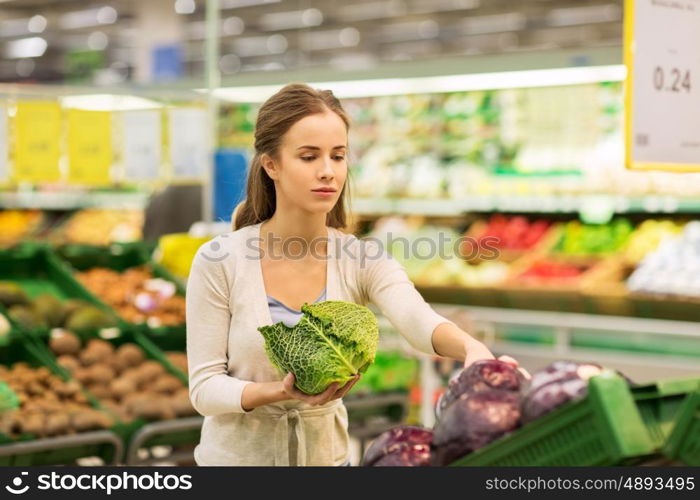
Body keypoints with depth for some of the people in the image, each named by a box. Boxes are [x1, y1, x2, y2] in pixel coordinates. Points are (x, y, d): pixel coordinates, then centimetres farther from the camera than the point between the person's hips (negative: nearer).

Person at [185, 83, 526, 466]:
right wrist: (281, 392, -31)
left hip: (326, 453, 3)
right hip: (238, 455, -2)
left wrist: (472, 348, -49)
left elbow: (419, 321, -28)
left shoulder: (363, 261, -9)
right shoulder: (220, 262, -15)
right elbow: (205, 387, -14)